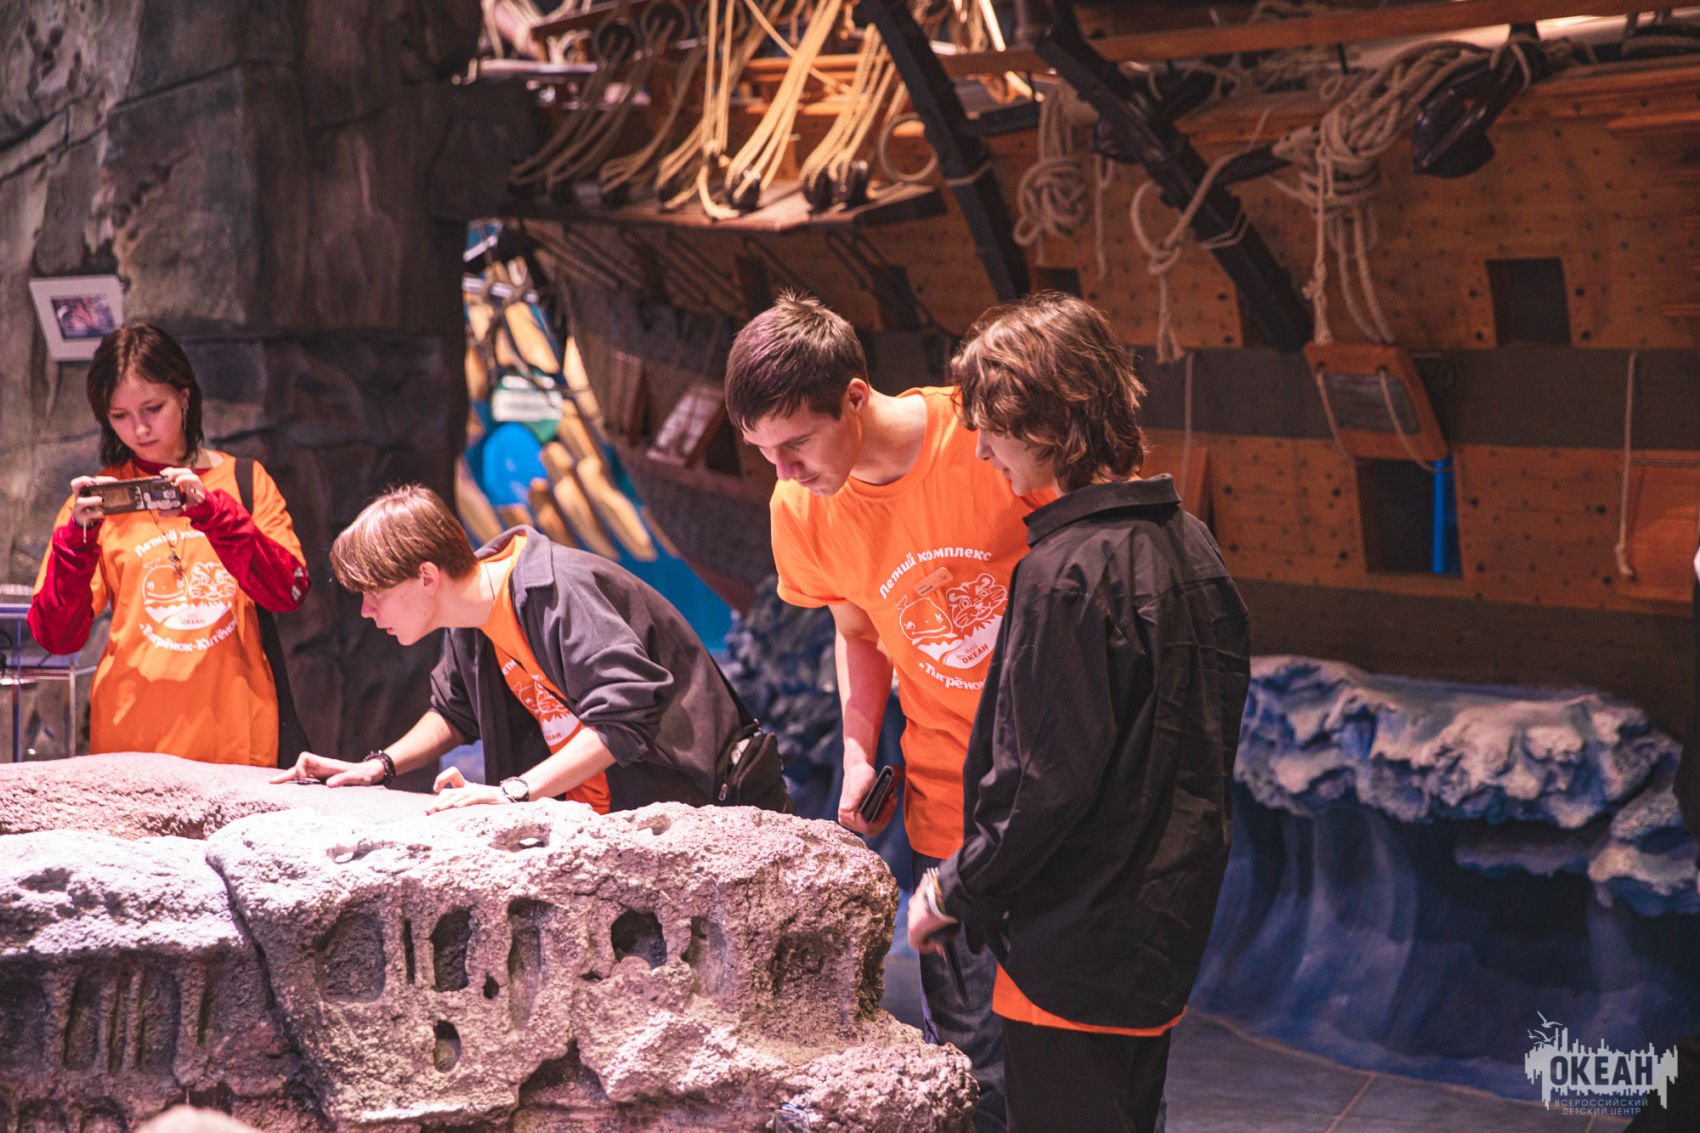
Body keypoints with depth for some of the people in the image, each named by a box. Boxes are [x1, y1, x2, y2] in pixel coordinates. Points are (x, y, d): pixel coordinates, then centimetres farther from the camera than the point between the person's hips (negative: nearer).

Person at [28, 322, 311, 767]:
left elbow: (289, 592, -8)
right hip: (131, 740, 0)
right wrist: (79, 536, -15)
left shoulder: (245, 480, 7)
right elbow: (56, 637, -1)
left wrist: (211, 512, -18)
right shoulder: (98, 497, 6)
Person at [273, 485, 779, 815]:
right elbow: (456, 712, 25)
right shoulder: (472, 622, 7)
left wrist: (514, 790, -34)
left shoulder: (556, 592, -21)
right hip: (591, 814, 9)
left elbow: (625, 714, -31)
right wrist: (378, 767, 10)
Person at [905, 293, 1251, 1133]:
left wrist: (958, 889, -9)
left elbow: (1050, 779, -23)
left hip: (1074, 946, -9)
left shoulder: (1065, 573, -21)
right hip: (1167, 922, 9)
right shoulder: (1189, 545, 5)